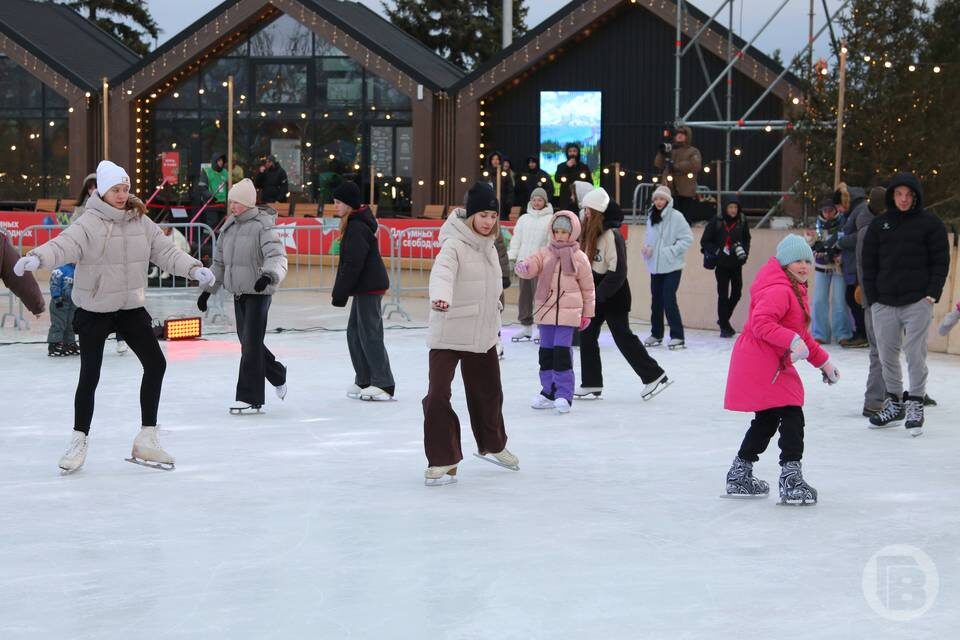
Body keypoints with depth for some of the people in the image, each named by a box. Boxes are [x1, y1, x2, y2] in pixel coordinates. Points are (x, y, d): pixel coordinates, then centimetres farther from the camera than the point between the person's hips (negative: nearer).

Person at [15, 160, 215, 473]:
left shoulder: (140, 222, 1)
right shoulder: (89, 224, -16)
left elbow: (166, 251, 1)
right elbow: (62, 246, -30)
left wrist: (193, 268, -14)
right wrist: (36, 258, -49)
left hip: (131, 307, 5)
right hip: (94, 310, -5)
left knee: (155, 364, 0)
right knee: (90, 376, -1)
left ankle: (147, 439, 12)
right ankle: (79, 442, 17)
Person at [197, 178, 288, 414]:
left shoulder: (263, 225, -13)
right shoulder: (229, 226, 11)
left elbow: (277, 256, -25)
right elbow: (219, 262, 19)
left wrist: (269, 275, -44)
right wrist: (208, 289, 17)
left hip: (259, 292, -8)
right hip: (239, 293, 8)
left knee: (251, 344, -9)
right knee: (246, 341, 12)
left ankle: (250, 399, -5)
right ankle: (278, 376, 34)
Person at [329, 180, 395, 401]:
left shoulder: (357, 227, -18)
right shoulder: (357, 223, 13)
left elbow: (353, 264, -21)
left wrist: (340, 292, -17)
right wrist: (340, 290, 19)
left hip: (369, 287, -10)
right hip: (366, 286, 10)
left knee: (369, 334, -7)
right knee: (355, 332, 14)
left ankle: (383, 384, -4)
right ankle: (364, 381, 20)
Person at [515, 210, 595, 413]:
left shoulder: (579, 258, 0)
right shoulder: (545, 253, 6)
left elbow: (587, 287, 6)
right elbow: (532, 264, -10)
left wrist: (587, 313, 8)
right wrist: (523, 267, -35)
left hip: (568, 312, -4)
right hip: (545, 310, 4)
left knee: (562, 351, -10)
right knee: (546, 351, 9)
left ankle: (564, 394, -4)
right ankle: (549, 392, 21)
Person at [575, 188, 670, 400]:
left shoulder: (612, 235, -19)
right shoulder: (592, 233, 7)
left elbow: (617, 272, -22)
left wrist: (598, 294, -20)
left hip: (613, 297, -9)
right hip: (597, 295, 9)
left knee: (623, 337, -2)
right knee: (587, 336, 6)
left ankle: (654, 376, 8)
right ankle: (591, 384, 12)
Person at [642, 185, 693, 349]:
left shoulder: (676, 217, -9)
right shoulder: (651, 217, 9)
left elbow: (688, 238, -10)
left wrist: (672, 251, -17)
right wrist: (646, 247, 1)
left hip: (672, 266, -6)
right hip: (655, 266, 6)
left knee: (669, 299, -11)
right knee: (656, 300, 11)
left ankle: (677, 337, -6)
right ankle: (656, 334, 23)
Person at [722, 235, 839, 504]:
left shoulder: (796, 290, 18)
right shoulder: (778, 290, -17)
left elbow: (802, 335, 27)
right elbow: (761, 323, -29)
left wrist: (823, 361, 26)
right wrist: (792, 340, -36)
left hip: (772, 365, 11)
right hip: (762, 364, -11)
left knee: (766, 421, 19)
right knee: (792, 416, -13)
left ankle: (739, 476, 30)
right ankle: (791, 481, -13)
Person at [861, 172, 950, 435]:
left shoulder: (930, 223, 3)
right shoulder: (879, 225, 10)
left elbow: (940, 261, 3)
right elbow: (869, 263, 12)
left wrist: (932, 293, -7)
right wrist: (872, 296, 4)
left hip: (918, 302, -3)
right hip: (884, 302, 3)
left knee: (915, 354, -6)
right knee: (887, 354, 7)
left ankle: (915, 404, 3)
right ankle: (893, 402, 20)